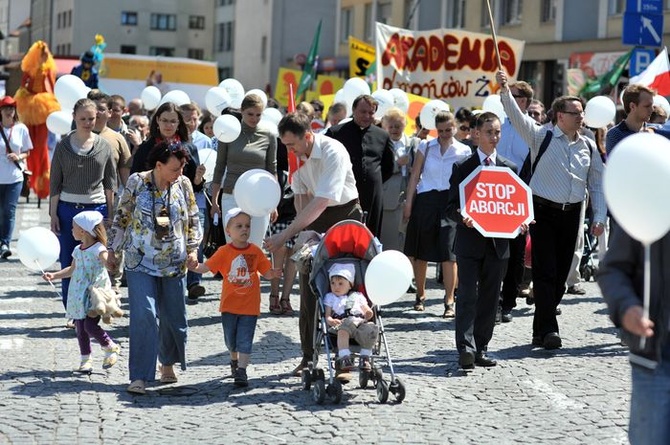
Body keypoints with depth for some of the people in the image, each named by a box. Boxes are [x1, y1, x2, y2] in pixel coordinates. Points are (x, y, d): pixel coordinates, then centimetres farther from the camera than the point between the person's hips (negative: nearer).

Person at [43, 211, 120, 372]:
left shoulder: (99, 249, -10)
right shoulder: (77, 250, 14)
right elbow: (72, 269, 27)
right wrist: (54, 275, 23)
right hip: (79, 297, 8)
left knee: (90, 325, -16)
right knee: (80, 329, 8)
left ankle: (110, 347, 7)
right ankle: (85, 359, 19)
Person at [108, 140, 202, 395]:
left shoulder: (184, 184, 1)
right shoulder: (137, 182, -6)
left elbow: (193, 220, 10)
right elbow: (121, 217, 3)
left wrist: (193, 249, -2)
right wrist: (112, 250, 4)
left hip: (174, 264, 3)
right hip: (140, 262, -3)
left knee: (174, 317, 10)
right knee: (144, 316, -14)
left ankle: (167, 364, 34)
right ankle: (140, 377, -12)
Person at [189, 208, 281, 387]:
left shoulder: (255, 251, -3)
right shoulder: (224, 252, -5)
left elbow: (266, 272, 0)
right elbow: (206, 267, -8)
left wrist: (274, 274, -21)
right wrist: (193, 266, -26)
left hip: (250, 305, -1)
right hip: (229, 304, 1)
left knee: (245, 340, -5)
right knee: (230, 338, 16)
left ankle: (241, 370, -3)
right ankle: (234, 360, 41)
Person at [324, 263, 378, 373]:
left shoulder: (358, 296, 31)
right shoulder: (330, 297, 28)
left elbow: (367, 311, 22)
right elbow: (327, 315, 14)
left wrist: (369, 314, -3)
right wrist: (331, 321, -9)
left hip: (361, 322, 2)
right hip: (343, 322, -2)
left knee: (371, 328, -33)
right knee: (344, 327, -41)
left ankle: (365, 357, -23)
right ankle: (344, 357, -45)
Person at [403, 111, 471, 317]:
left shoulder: (464, 151, 5)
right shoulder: (426, 147, 7)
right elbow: (415, 175, 7)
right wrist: (408, 203, 1)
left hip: (451, 202, -1)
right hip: (426, 201, 2)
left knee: (449, 252, -9)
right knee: (420, 251, 8)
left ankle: (449, 301, -7)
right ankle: (420, 295, 24)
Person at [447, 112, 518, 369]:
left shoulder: (509, 169, 11)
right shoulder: (462, 168, 3)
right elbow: (452, 206, 0)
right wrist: (463, 218, -20)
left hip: (498, 243, 3)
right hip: (470, 241, -3)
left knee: (489, 298, 6)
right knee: (467, 295, -10)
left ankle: (481, 349, 13)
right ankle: (466, 348, -14)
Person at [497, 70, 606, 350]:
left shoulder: (588, 146, 10)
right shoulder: (541, 137, -2)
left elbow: (597, 185, 13)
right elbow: (517, 117, -16)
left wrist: (599, 217, 5)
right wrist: (505, 91, -30)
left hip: (571, 214, 5)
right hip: (543, 212, -5)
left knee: (560, 274, 8)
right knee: (545, 272, -10)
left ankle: (541, 331, 18)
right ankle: (548, 330, -13)